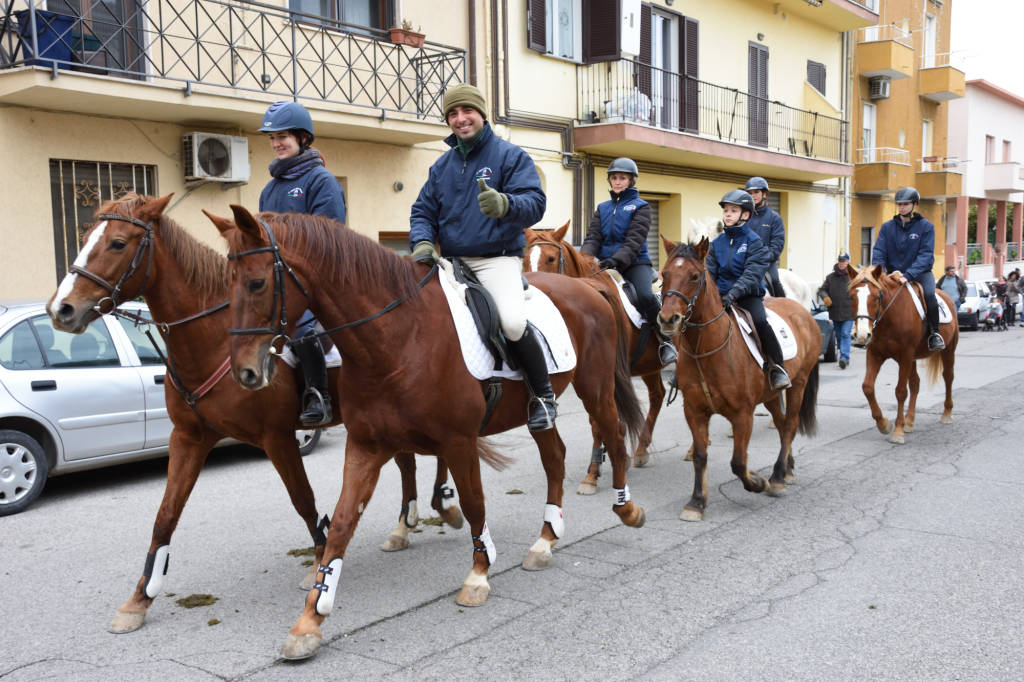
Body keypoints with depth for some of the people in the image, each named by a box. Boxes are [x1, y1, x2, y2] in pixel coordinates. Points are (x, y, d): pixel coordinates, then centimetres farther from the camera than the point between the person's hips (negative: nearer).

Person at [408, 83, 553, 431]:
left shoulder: (511, 155, 1)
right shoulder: (442, 165, 16)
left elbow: (534, 203, -11)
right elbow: (424, 210, 16)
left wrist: (506, 205, -34)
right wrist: (422, 242, -7)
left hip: (497, 259, -6)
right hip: (450, 260, 6)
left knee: (513, 322, -29)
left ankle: (543, 395, -5)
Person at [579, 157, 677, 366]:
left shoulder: (640, 207, 5)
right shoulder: (603, 208, 19)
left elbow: (635, 241, -9)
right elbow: (593, 237, 7)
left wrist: (617, 260, -27)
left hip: (634, 263, -5)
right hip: (605, 264, 5)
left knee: (645, 295, -31)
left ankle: (665, 341, -14)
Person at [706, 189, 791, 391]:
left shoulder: (754, 242, -4)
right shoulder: (717, 243, 11)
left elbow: (752, 274, -16)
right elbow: (709, 271, 7)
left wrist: (734, 293, -32)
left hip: (748, 295, -4)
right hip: (721, 294, 5)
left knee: (759, 321, -31)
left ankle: (776, 367, -15)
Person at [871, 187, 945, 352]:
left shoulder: (926, 226, -3)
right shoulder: (887, 227, 5)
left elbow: (926, 255, -12)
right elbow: (878, 252, -1)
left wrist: (908, 275, -27)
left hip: (920, 272, -3)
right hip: (893, 274, 3)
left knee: (929, 294, -31)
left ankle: (934, 333, -12)